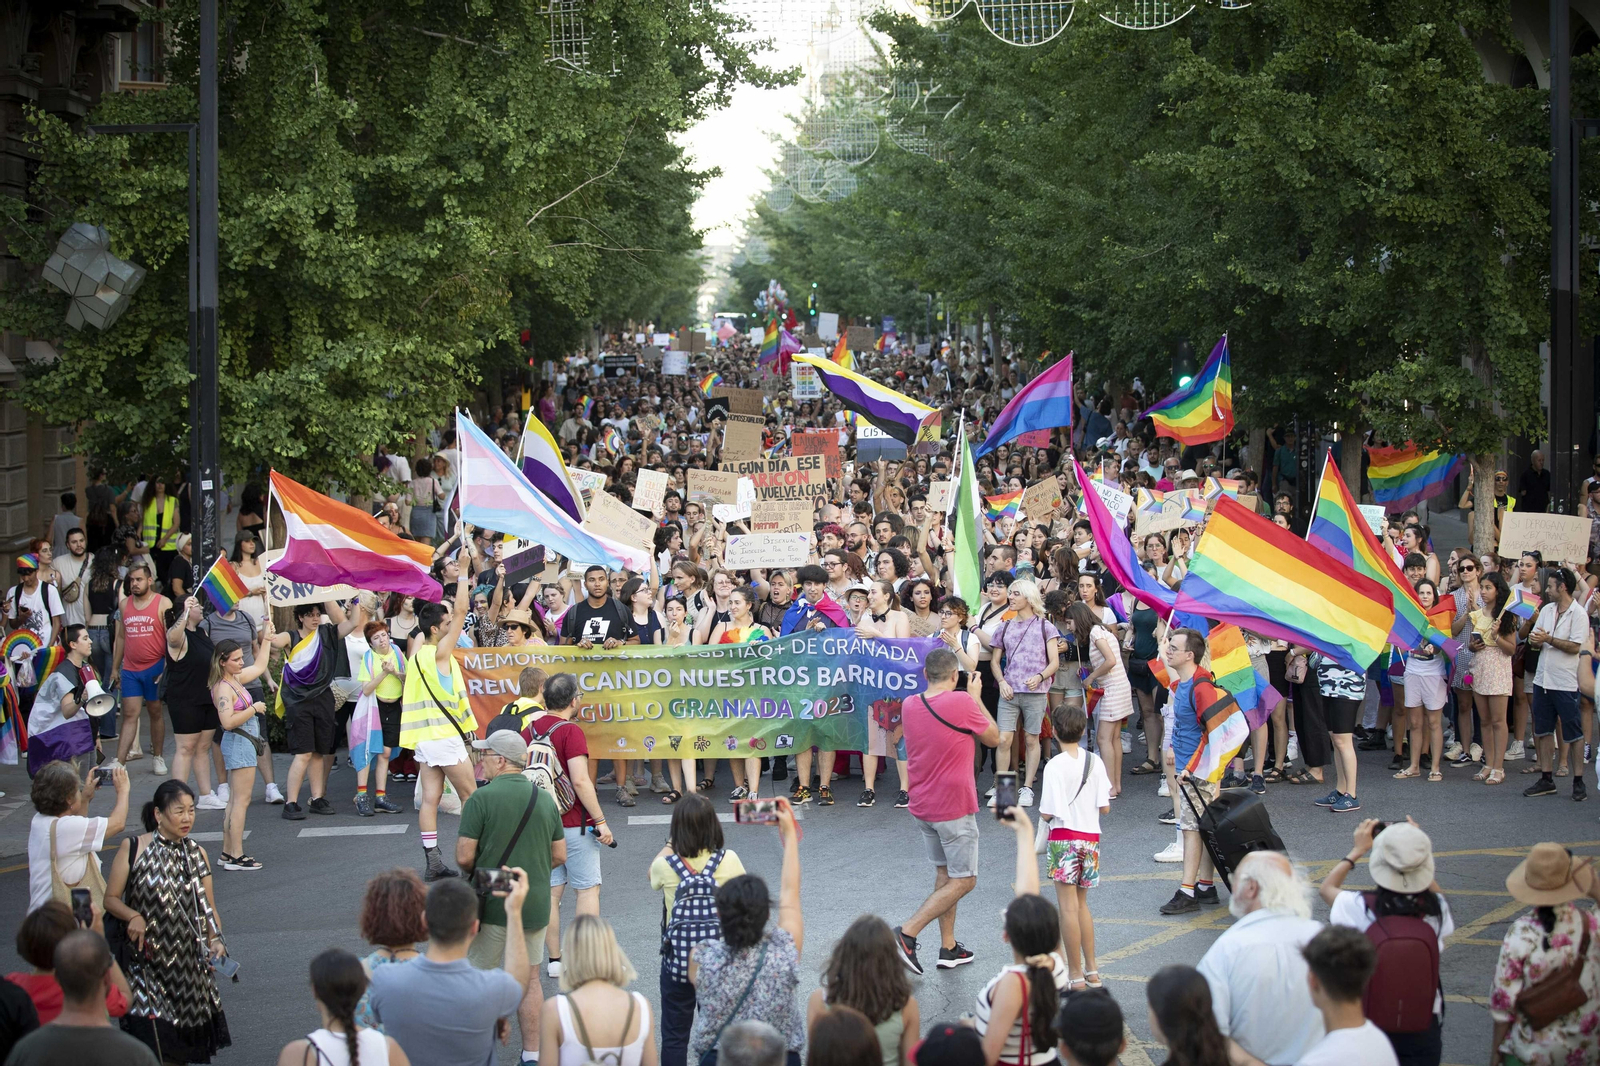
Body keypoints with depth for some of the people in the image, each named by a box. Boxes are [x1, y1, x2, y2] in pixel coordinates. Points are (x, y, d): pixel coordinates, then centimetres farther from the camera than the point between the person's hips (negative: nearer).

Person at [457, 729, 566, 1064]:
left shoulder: (481, 798, -13)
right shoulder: (545, 799, 3)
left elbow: (464, 857, -14)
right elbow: (559, 855, 8)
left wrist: (473, 874, 6)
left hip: (492, 906, -4)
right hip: (536, 906, 4)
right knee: (529, 980, 13)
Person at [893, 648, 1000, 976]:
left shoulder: (909, 706, 0)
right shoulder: (961, 703, -19)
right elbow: (993, 738, -3)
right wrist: (976, 699, 7)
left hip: (921, 806, 7)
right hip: (954, 807, -7)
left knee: (944, 872, 19)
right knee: (964, 880, 1)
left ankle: (948, 947, 20)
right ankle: (907, 932, -11)